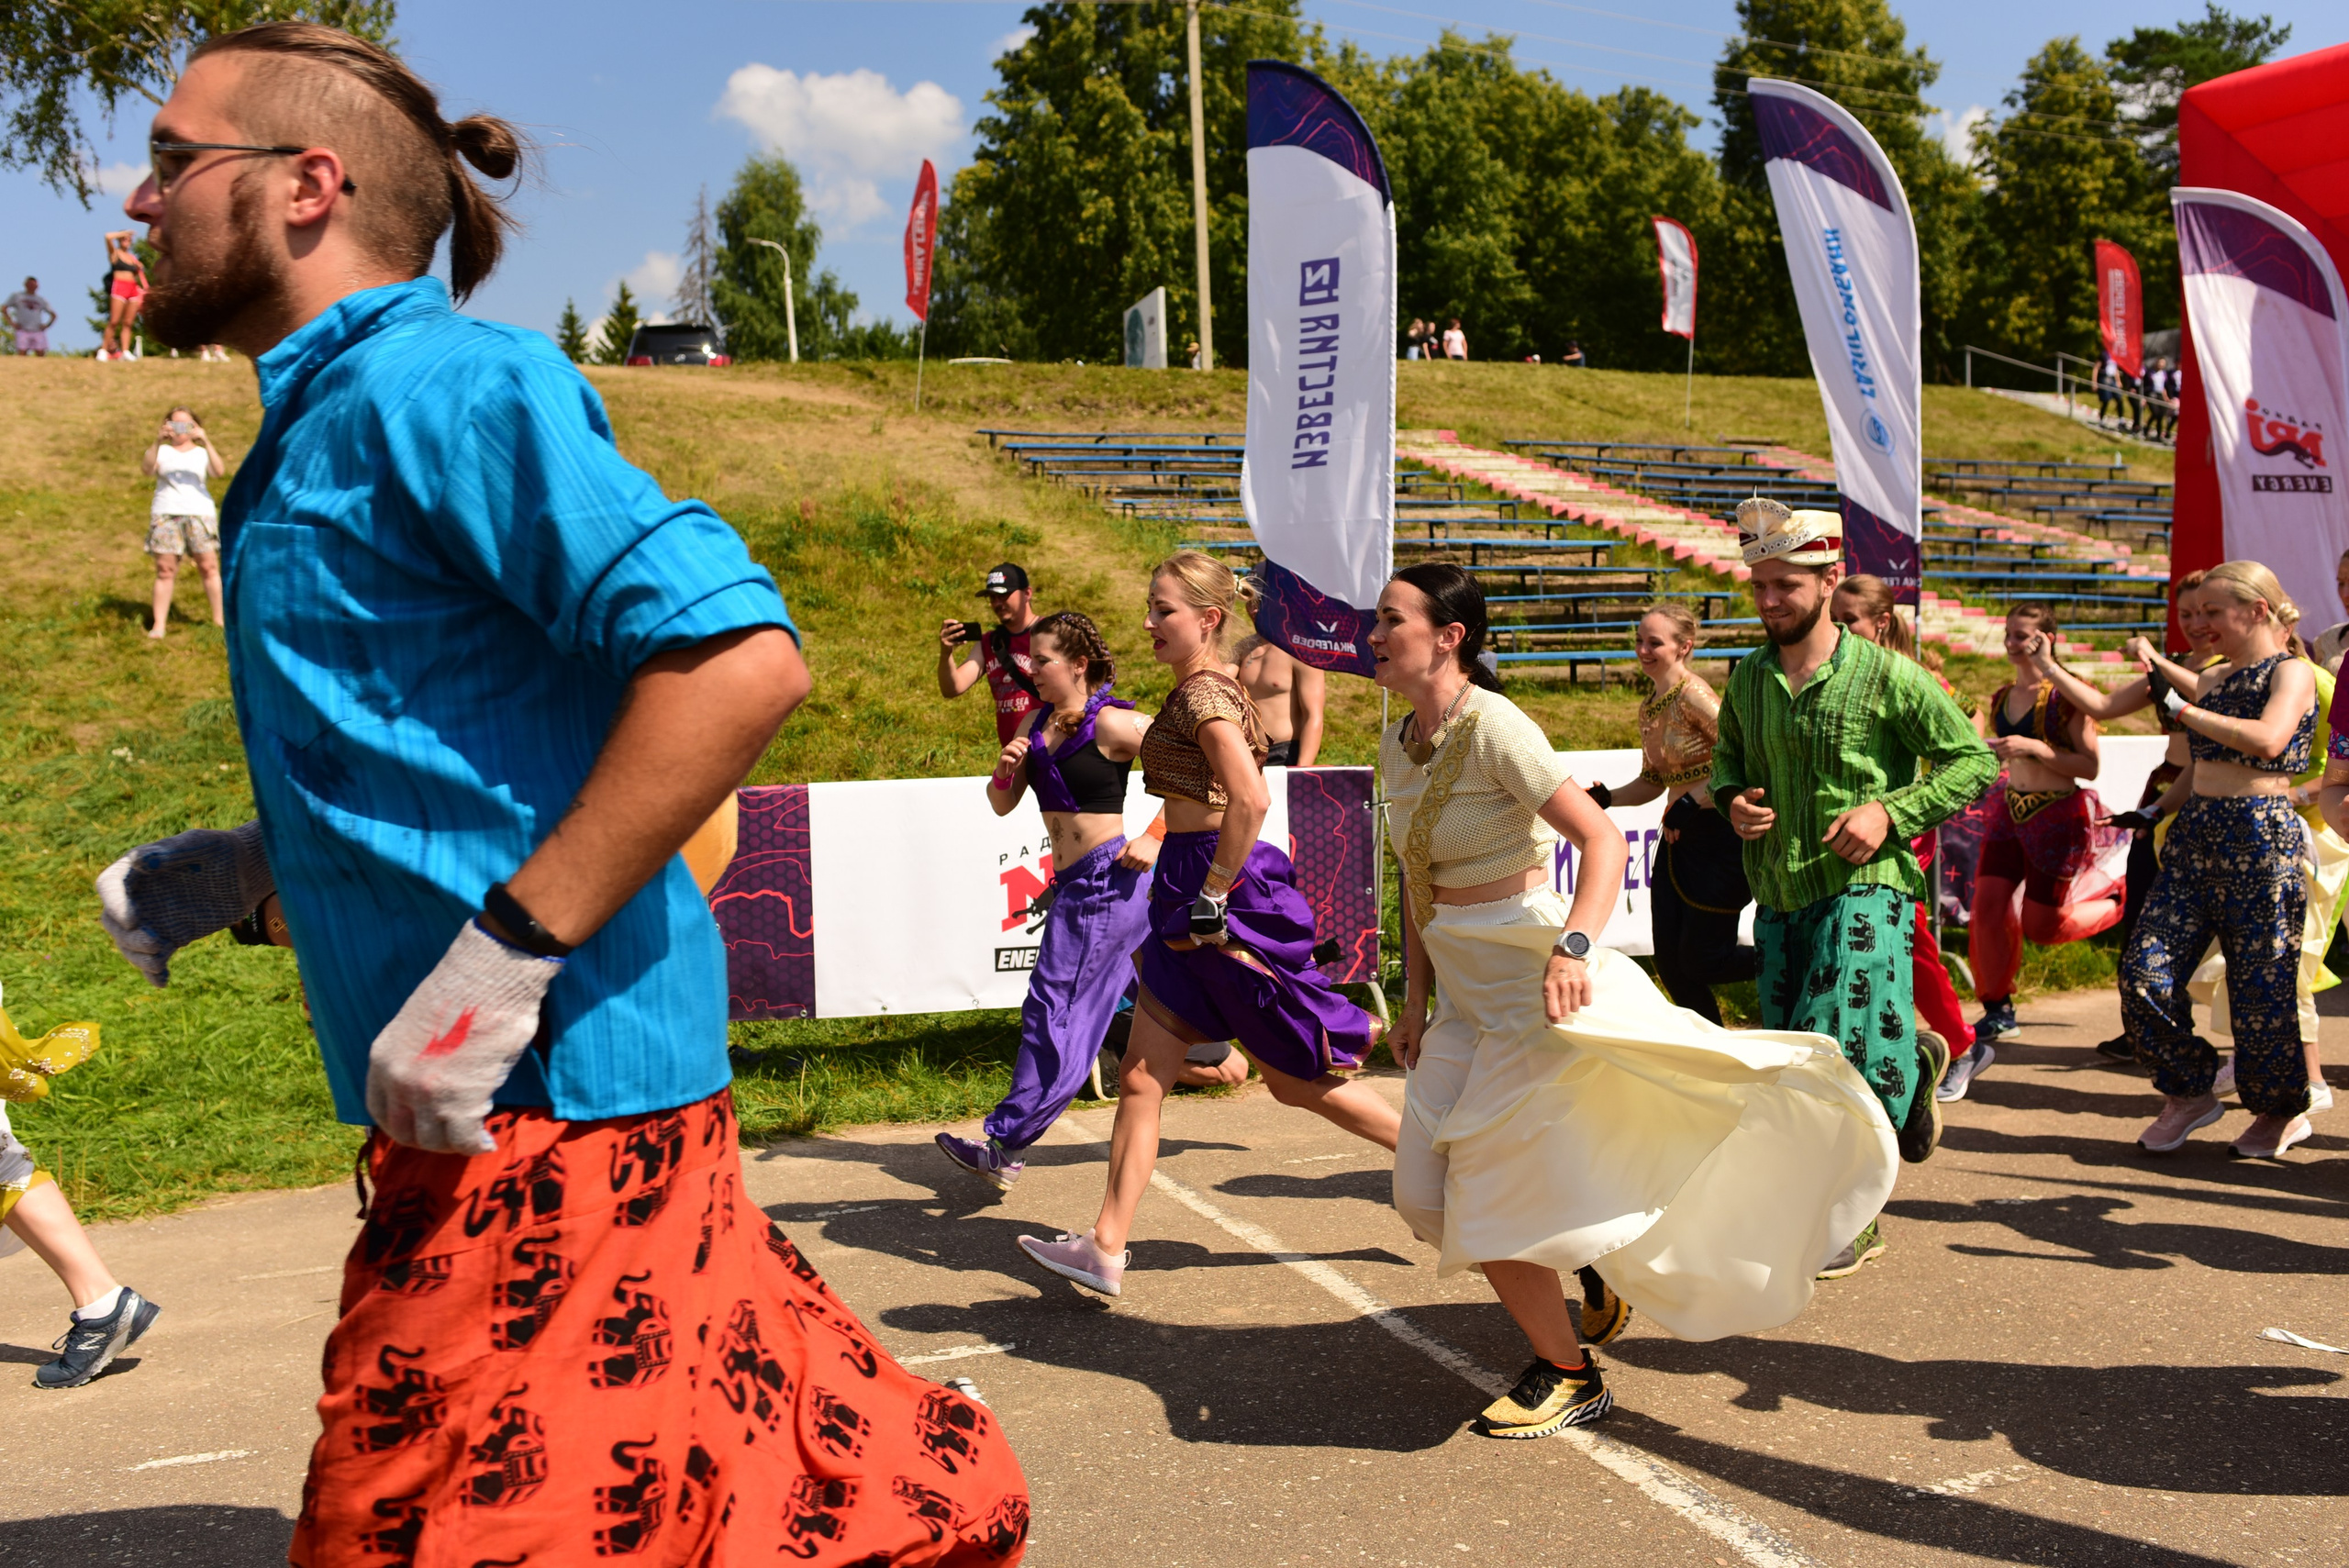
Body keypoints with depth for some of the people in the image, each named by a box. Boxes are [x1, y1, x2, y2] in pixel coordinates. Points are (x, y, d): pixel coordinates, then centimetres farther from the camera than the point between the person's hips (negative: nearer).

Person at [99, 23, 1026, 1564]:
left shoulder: (434, 385, -13)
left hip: (543, 1089, -9)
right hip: (513, 1093, 9)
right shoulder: (335, 418, 18)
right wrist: (246, 865, 16)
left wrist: (508, 950, -25)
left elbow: (737, 655, -26)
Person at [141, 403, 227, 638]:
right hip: (166, 514, 0)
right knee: (165, 569, -4)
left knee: (209, 566, -3)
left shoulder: (201, 453, 12)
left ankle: (219, 619, 6)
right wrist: (158, 442, -22)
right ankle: (159, 625, -3)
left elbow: (219, 471, -9)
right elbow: (147, 467, -10)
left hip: (200, 513, 0)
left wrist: (205, 442, -18)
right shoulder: (162, 452, 12)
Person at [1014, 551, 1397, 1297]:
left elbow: (1249, 800, -30)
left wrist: (1210, 901, -24)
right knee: (1142, 1075, 6)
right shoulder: (1208, 688, 14)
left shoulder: (1203, 695, -16)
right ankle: (1106, 1245, 8)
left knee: (1299, 1078, 4)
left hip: (1223, 886, -10)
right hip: (1192, 886, 10)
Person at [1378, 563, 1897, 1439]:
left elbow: (1601, 839, -25)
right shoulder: (1397, 743, 7)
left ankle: (1569, 1378, 20)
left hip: (1530, 979, -8)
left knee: (1490, 1196, -4)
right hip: (1462, 992, 8)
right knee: (1428, 1198, 9)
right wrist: (1415, 1001, 12)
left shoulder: (1493, 729, -19)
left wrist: (1571, 947, -39)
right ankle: (1597, 1266, 34)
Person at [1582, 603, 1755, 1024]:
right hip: (1677, 840, 8)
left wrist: (1693, 802, -23)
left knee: (1701, 961, -1)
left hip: (1717, 838, -8)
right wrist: (1606, 797, 2)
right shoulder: (1649, 706, 11)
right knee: (1670, 964, 9)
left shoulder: (1693, 694, -15)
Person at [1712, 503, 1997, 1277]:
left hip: (1861, 887, -6)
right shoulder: (1748, 679, 7)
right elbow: (1729, 761, 23)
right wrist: (1734, 803, -1)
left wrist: (1890, 812, -14)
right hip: (1778, 893, 6)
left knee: (1839, 1053, -12)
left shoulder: (1886, 676, -8)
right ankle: (1911, 1069, 40)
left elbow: (1973, 759, -1)